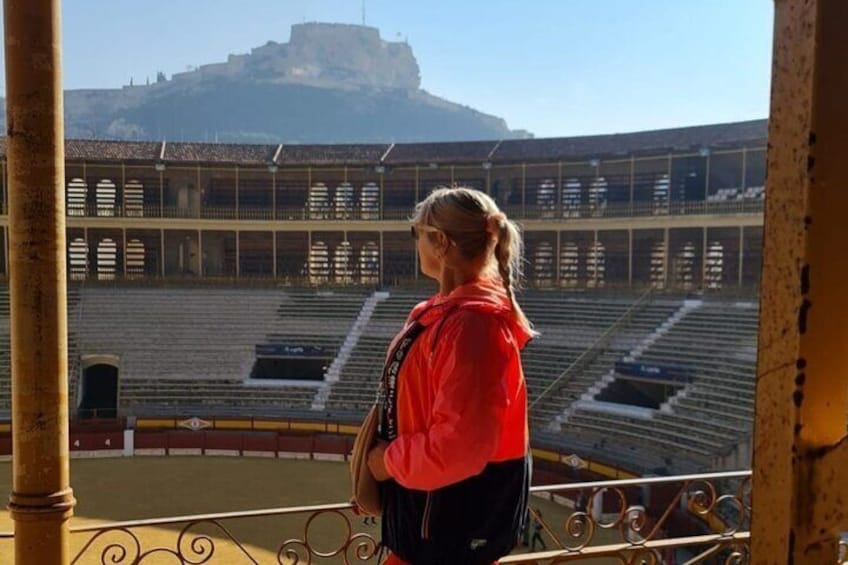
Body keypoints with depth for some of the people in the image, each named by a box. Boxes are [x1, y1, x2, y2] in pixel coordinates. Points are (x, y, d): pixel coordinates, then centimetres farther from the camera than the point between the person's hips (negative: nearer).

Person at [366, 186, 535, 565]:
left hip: (458, 515, -9)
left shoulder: (471, 323, -26)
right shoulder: (449, 311, 5)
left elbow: (459, 442, -29)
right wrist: (388, 451, 5)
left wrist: (390, 460, -14)